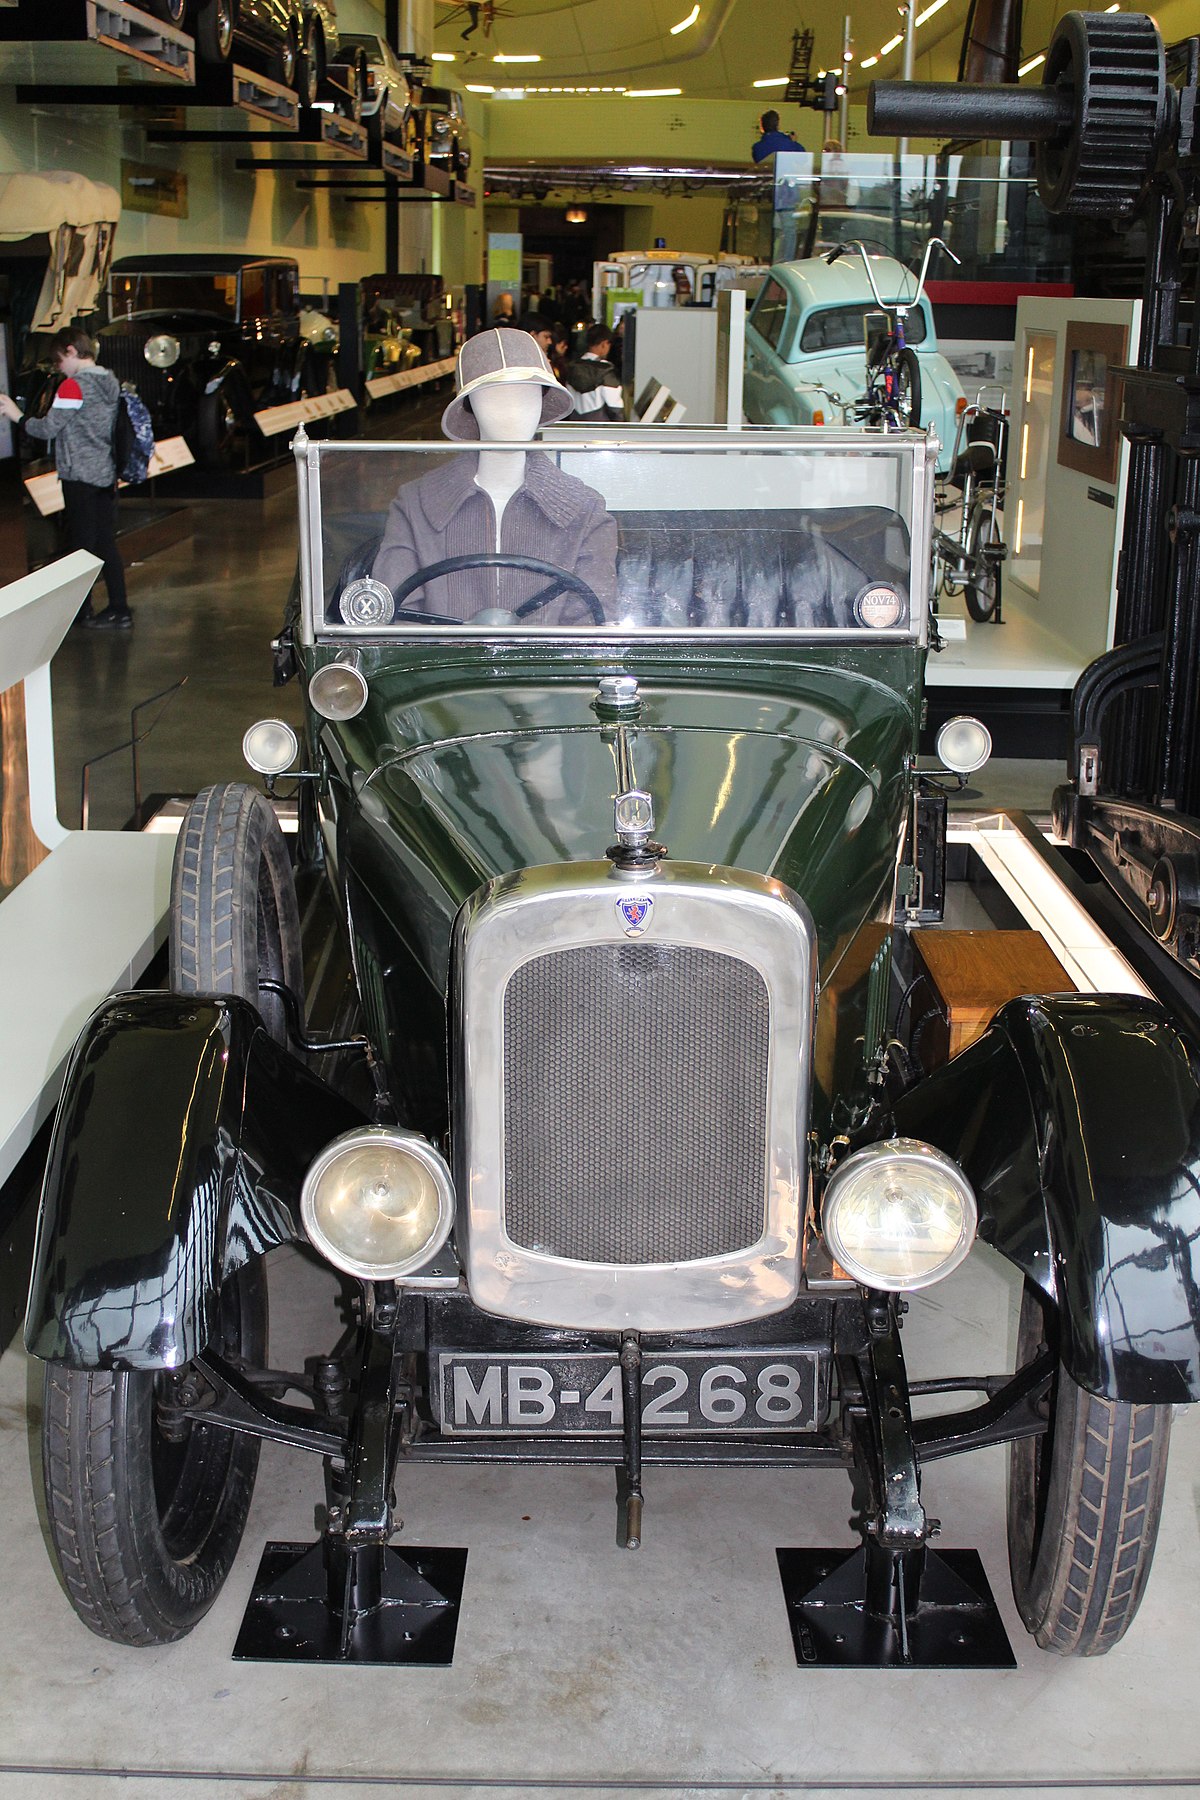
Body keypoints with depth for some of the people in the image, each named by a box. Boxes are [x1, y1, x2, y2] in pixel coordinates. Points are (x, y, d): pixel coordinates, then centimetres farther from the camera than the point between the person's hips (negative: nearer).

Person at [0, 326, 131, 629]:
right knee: (106, 544, 10)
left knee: (82, 545, 1)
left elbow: (48, 429, -12)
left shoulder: (74, 386, -15)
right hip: (106, 475, 7)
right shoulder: (110, 382, 8)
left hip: (80, 477, -7)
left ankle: (81, 612, 9)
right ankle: (118, 609, 11)